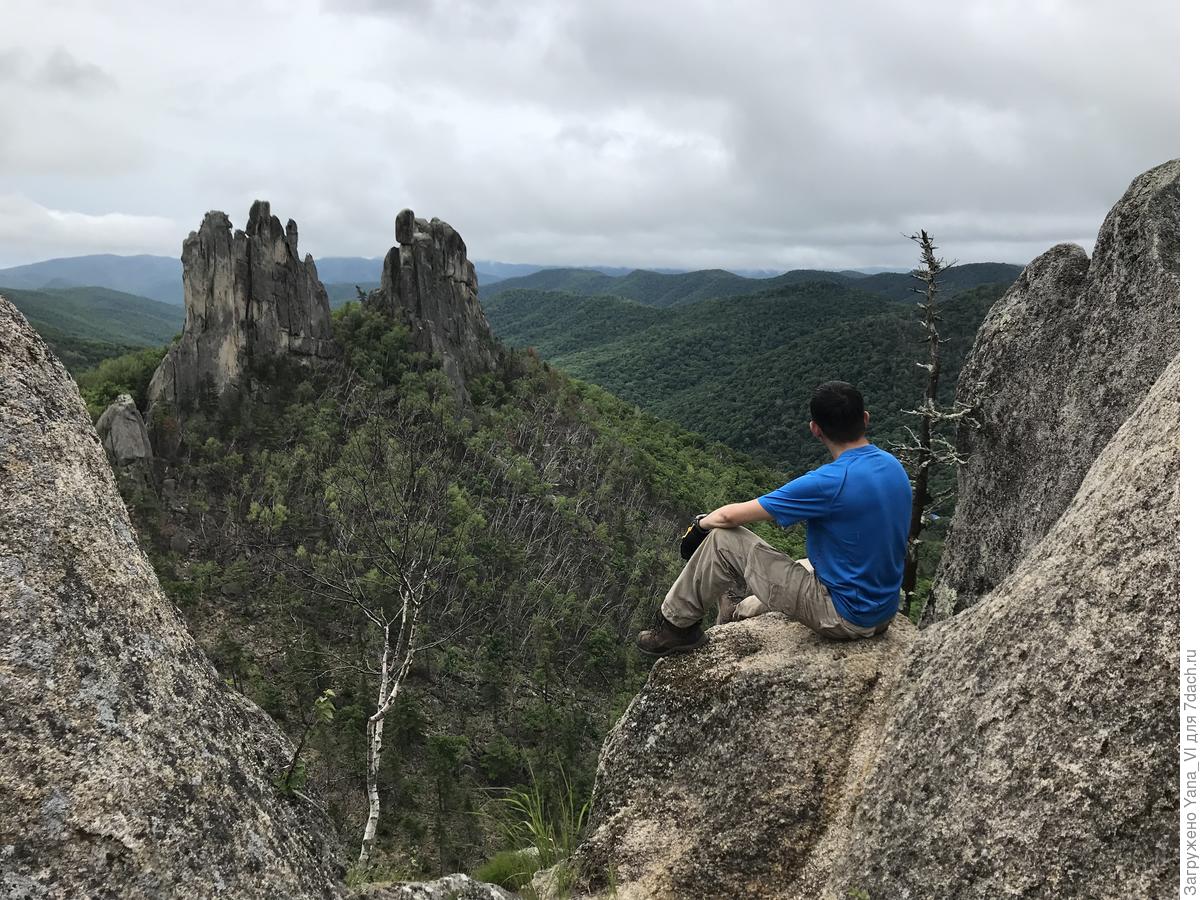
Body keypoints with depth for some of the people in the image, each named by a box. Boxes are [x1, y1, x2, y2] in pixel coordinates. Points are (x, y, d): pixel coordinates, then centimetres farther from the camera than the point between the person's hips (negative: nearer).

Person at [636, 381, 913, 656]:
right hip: (884, 611, 8)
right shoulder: (893, 465, 0)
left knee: (723, 538, -5)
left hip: (844, 617, -8)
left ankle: (675, 625, 12)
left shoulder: (829, 482, -25)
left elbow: (729, 516, -18)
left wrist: (701, 523, 4)